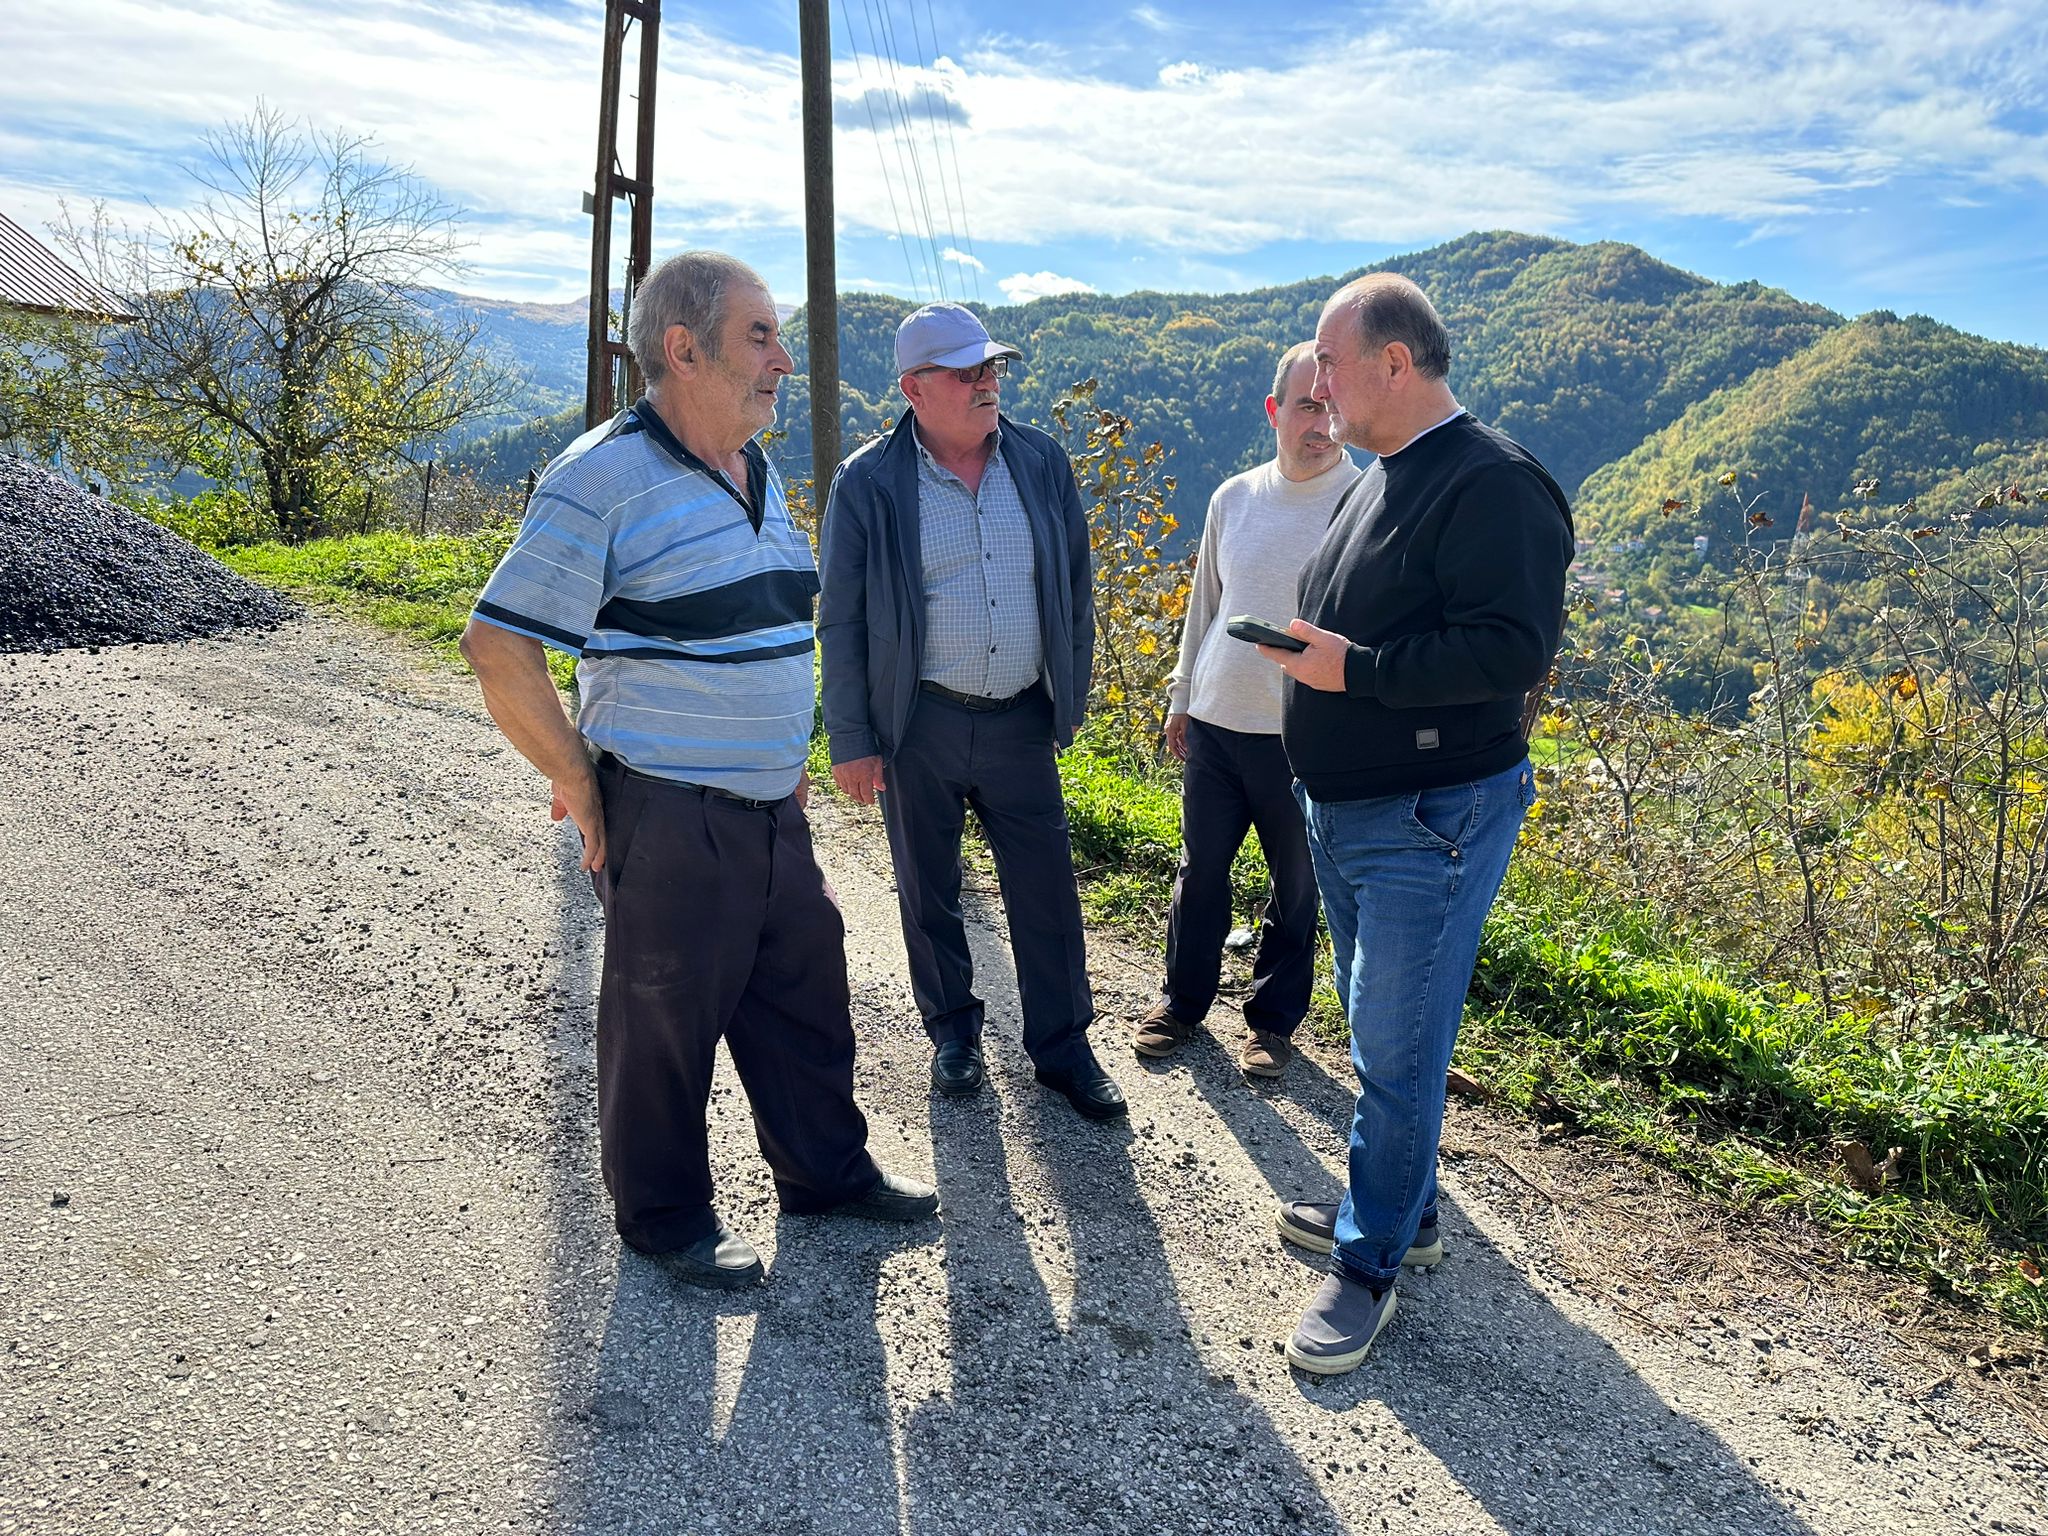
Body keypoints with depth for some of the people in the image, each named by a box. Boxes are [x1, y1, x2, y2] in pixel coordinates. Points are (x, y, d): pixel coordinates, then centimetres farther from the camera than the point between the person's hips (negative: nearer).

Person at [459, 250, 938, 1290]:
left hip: (773, 813, 8)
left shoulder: (758, 473, 11)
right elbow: (498, 645, -18)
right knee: (665, 1019, 9)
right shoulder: (606, 477, -16)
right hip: (667, 819, -8)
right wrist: (579, 783, -13)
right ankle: (664, 1216, 29)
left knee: (806, 994, 18)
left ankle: (826, 1169, 38)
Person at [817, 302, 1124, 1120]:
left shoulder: (1042, 462, 3)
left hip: (1021, 719, 2)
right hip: (918, 724, -2)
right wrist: (850, 741, -6)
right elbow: (840, 621, -4)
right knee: (929, 890, 13)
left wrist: (1072, 694, 10)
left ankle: (1062, 1046, 24)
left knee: (1046, 890, 7)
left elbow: (1075, 586, 12)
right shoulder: (866, 484, -7)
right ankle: (953, 1030, 34)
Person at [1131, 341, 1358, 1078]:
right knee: (1200, 871, 14)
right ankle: (1183, 1000, 34)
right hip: (1214, 722, 4)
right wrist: (1182, 695, 17)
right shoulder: (1234, 498, 5)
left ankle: (1273, 1018, 31)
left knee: (1296, 888, 11)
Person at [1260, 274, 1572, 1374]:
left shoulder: (1492, 485, -16)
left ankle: (1370, 1262, 15)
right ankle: (1402, 1207, 36)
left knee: (1396, 1049, -1)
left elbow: (1513, 651, -25)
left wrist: (1354, 669, -23)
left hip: (1430, 823, -9)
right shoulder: (1378, 481, 14)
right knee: (1379, 1029, 19)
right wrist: (1307, 648, 8)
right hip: (1342, 811, 10)